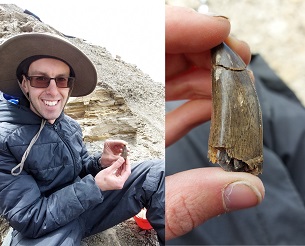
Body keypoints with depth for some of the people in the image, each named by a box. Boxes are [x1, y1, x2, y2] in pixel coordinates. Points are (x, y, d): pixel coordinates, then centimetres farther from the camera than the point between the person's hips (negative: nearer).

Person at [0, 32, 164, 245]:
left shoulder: (70, 125, 1)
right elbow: (30, 219, -22)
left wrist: (100, 162, -11)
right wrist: (95, 187, -27)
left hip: (85, 205, 6)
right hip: (43, 229, -6)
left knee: (158, 172, -9)